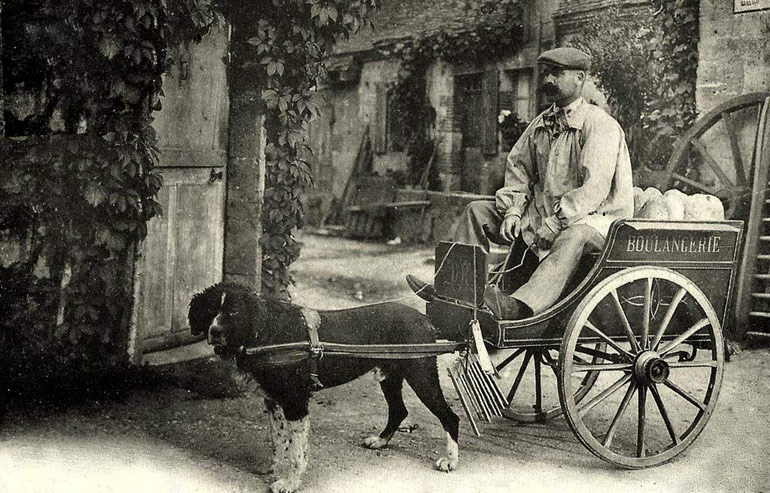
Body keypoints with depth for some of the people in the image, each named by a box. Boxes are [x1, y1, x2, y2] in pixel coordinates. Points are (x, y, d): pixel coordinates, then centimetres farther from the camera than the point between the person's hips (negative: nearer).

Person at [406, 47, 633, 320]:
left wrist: (555, 223, -27)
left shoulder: (601, 125, -12)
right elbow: (518, 167, 12)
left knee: (572, 236, -42)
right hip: (543, 211, 8)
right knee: (478, 211, 1)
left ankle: (521, 305, -62)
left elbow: (595, 188, -22)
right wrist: (513, 210, -6)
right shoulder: (541, 124, 13)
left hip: (594, 218, -8)